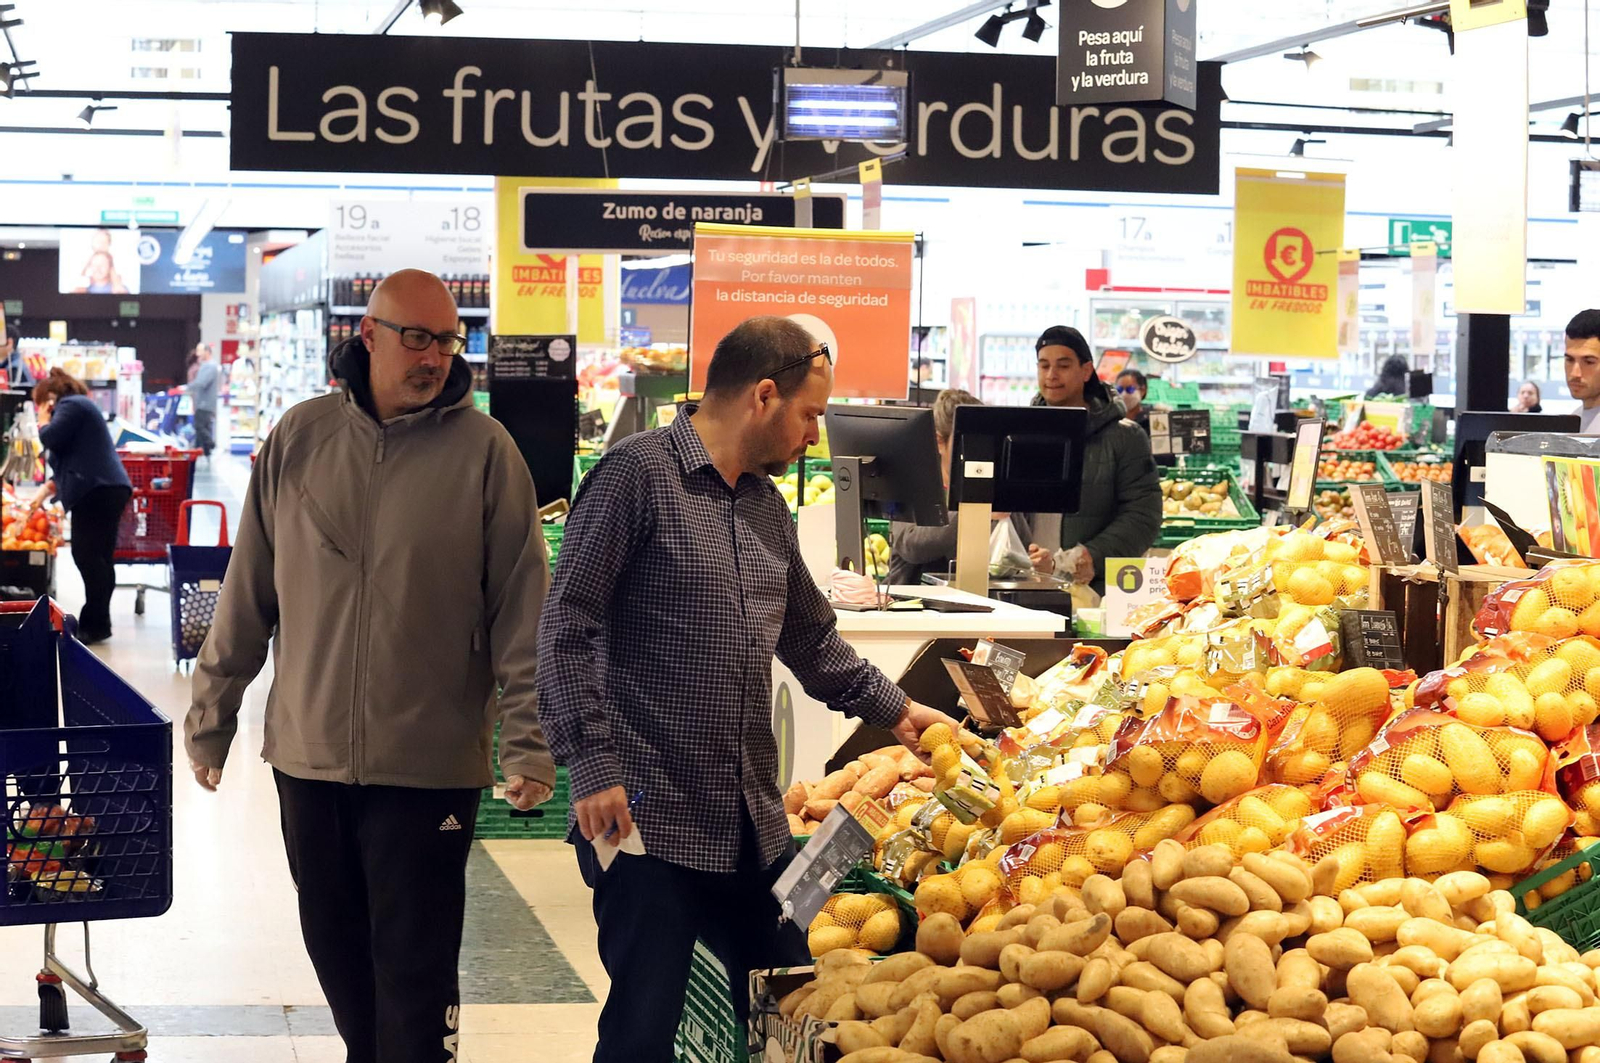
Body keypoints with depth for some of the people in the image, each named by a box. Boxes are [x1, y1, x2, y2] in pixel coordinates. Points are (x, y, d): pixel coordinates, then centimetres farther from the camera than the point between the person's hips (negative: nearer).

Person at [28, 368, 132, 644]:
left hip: (98, 490, -10)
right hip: (105, 488, 10)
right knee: (97, 556, 8)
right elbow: (71, 457, 31)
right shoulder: (78, 406, 30)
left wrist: (43, 421, 7)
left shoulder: (71, 405, -2)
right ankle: (96, 623, 9)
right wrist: (46, 489, 25)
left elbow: (51, 439, -14)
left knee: (87, 555, -11)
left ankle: (95, 624, -13)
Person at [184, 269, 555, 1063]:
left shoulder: (483, 449, -5)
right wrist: (211, 715, 10)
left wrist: (528, 741, -10)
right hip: (308, 753, 3)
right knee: (335, 947, 14)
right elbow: (248, 594, 8)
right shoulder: (299, 438, 3)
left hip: (430, 760, -3)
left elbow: (522, 606, -6)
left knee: (414, 968, 1)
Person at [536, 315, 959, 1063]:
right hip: (650, 815, -8)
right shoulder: (639, 474, -9)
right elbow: (569, 626, -13)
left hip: (752, 824, 8)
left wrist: (892, 708, 26)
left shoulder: (767, 505, 16)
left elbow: (810, 637, 29)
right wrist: (593, 767, -18)